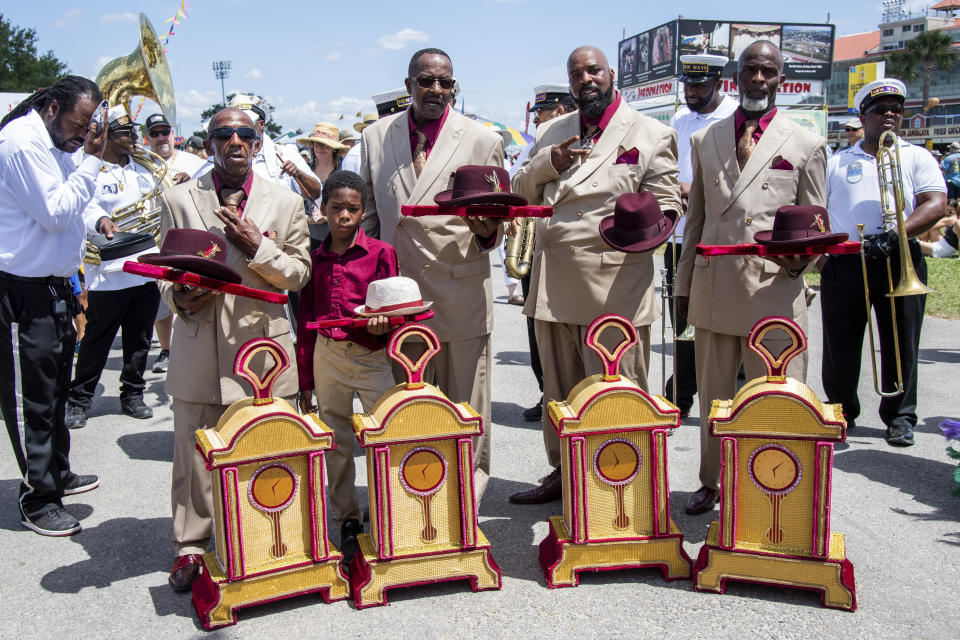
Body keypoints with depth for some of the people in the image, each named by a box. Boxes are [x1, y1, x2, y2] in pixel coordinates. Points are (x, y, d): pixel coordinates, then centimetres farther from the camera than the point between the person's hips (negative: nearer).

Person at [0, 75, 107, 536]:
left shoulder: (58, 144, 12)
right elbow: (54, 213, -21)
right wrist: (91, 160, -16)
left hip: (54, 286, 9)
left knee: (55, 389, 19)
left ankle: (57, 475, 34)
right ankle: (37, 500, 11)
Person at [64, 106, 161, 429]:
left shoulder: (142, 171, 16)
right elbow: (85, 208, -20)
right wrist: (100, 222, -40)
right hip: (109, 273, -6)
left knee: (139, 339, 13)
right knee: (96, 340, 1)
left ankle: (133, 395, 25)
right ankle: (79, 400, 13)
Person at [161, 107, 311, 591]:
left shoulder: (286, 202, 7)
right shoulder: (178, 199, 7)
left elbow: (299, 274, 5)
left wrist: (258, 247, -12)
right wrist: (178, 298, -11)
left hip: (262, 343, 0)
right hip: (198, 347, 0)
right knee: (194, 451, 7)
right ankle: (189, 547, 24)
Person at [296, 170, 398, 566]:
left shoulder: (380, 253, -1)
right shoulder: (314, 259, 7)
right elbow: (305, 321, 11)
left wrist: (382, 322, -23)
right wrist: (304, 381, 12)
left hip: (371, 355, -3)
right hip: (326, 356, 3)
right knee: (335, 443, 9)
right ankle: (348, 521, 23)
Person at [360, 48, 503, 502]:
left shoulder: (483, 140, 2)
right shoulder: (376, 136, 9)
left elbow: (498, 216, 5)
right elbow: (368, 213, 16)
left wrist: (486, 229, -20)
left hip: (463, 294, -2)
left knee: (467, 406, 7)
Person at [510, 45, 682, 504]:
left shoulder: (651, 135, 3)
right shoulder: (551, 132, 17)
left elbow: (667, 203, 0)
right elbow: (521, 192, 15)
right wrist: (547, 164, -5)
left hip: (614, 284, -5)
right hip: (552, 283, 5)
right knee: (559, 388, 14)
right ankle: (563, 472, 29)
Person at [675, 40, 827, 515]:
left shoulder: (806, 145, 7)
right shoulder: (704, 140, 14)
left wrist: (801, 257, -14)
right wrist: (683, 286, 13)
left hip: (775, 290, -2)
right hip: (714, 289, 3)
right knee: (713, 395, 13)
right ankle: (711, 482, 30)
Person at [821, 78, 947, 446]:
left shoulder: (916, 157, 11)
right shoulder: (838, 162, 17)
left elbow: (936, 205, -2)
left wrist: (895, 234, -18)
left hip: (899, 262, -1)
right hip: (843, 262, 1)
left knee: (901, 344, 3)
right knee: (840, 345, 3)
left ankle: (899, 416, 17)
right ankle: (843, 412, 20)